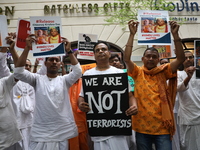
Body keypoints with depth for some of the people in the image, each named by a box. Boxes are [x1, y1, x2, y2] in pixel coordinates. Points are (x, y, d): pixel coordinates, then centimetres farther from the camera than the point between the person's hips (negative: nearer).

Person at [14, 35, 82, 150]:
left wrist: (69, 51, -16)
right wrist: (27, 48, -15)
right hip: (40, 132, 0)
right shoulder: (37, 79, 5)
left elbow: (78, 71, -11)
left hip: (63, 131, 1)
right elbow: (18, 72, -8)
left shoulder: (64, 80, 6)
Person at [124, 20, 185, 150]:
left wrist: (175, 34, -15)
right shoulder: (138, 73, 2)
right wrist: (132, 34, -17)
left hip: (162, 127, 0)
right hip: (142, 127, 0)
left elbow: (181, 59, -7)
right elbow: (126, 59, -14)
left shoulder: (163, 72, 4)